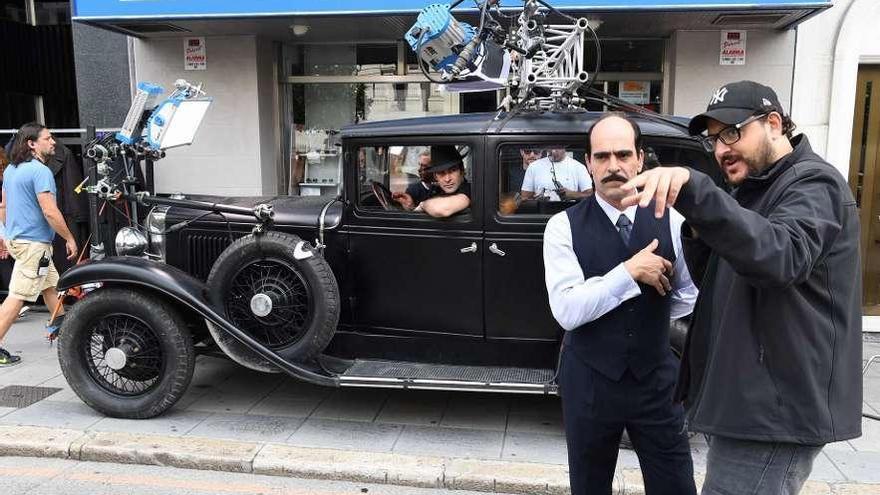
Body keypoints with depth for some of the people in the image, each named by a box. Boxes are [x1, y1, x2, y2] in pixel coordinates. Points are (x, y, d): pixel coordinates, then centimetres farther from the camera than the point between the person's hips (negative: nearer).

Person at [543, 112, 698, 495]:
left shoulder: (670, 221, -3)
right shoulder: (564, 226, -10)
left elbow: (688, 297, 9)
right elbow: (567, 310, -19)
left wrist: (634, 320, 3)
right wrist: (629, 272, -23)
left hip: (656, 379, 1)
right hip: (589, 383, -1)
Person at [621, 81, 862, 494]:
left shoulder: (812, 183, -13)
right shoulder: (756, 190, 17)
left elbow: (781, 257, -36)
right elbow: (715, 282, 14)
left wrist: (694, 191, -47)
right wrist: (699, 231, -5)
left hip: (776, 410, -10)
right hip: (751, 400, 10)